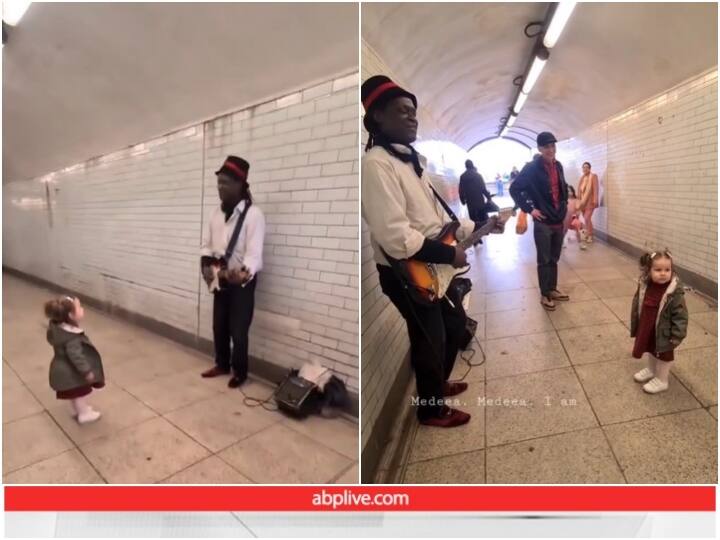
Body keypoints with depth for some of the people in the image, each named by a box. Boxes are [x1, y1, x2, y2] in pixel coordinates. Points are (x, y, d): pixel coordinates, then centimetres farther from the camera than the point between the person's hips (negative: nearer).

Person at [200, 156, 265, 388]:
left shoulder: (253, 214, -18)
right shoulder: (217, 212, 6)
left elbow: (254, 252, -25)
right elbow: (207, 243, 12)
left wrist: (244, 273, -43)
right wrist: (206, 263, -7)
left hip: (242, 281, -7)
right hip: (220, 279, 7)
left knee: (238, 330, 1)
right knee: (219, 326, 17)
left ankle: (240, 372, 22)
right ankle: (222, 364, 37)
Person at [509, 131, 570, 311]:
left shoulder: (558, 166, 8)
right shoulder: (532, 168, -12)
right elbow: (515, 189, -11)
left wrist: (565, 206, 13)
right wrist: (529, 209, -13)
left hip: (559, 221, 6)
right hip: (543, 222, -6)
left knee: (554, 259, 15)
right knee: (544, 260, 2)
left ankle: (552, 289, 29)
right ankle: (544, 295, 15)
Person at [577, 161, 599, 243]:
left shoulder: (593, 176, -5)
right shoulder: (582, 177, 12)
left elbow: (596, 188, -11)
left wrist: (595, 200, -18)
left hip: (590, 201, -6)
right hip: (582, 201, 6)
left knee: (587, 218, -13)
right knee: (585, 219, 10)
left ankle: (590, 236, -4)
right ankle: (587, 234, 20)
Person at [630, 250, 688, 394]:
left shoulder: (675, 292, -26)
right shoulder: (644, 286, -10)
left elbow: (680, 315, -20)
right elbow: (637, 306, 3)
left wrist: (676, 335, -18)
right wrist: (635, 327, 9)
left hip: (663, 332, -5)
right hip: (647, 329, 5)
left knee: (664, 355, 15)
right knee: (651, 350, 27)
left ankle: (661, 380, 34)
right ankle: (651, 370, 51)